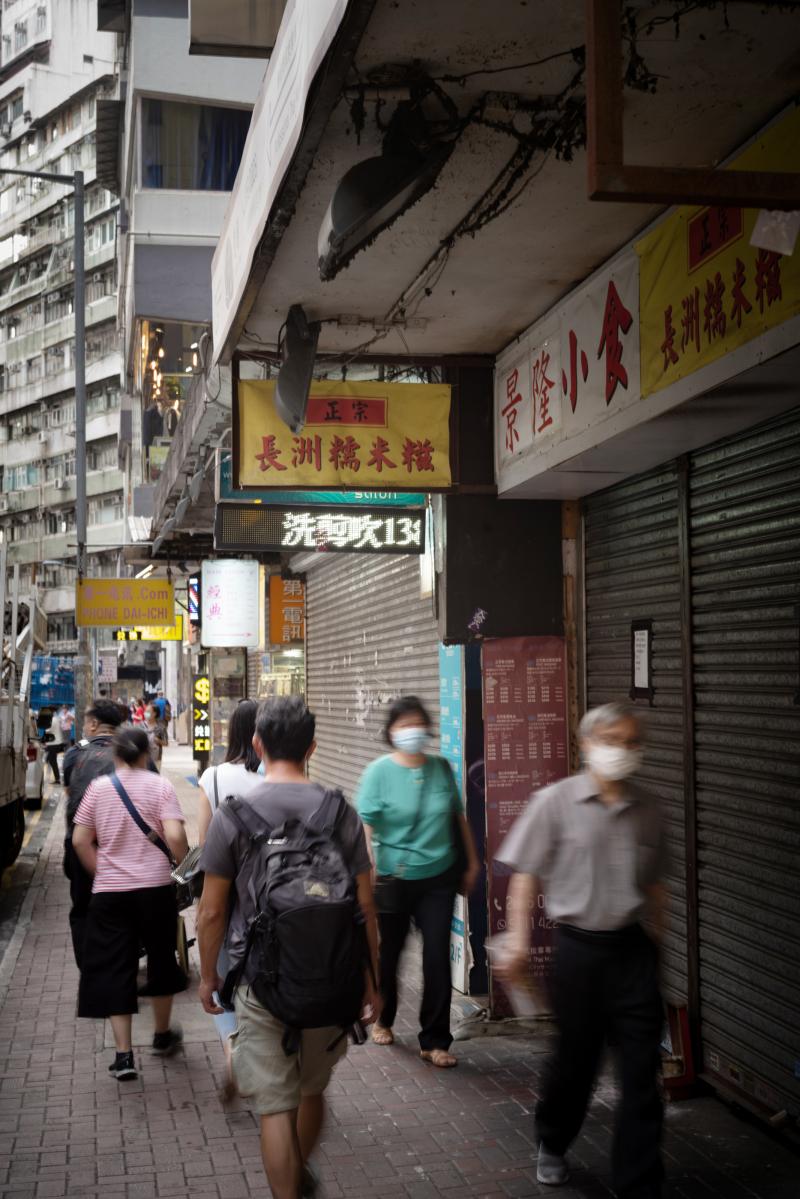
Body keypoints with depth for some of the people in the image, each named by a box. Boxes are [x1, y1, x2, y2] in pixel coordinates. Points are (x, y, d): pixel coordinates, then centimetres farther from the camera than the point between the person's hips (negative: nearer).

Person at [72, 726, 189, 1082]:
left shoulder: (99, 787, 2)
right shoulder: (160, 786, -5)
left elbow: (80, 841, 1)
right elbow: (175, 836, -15)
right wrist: (188, 865, 3)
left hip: (109, 892, 1)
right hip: (155, 886, -1)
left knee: (113, 967, 6)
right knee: (161, 959, 19)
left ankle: (123, 1054, 2)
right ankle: (162, 1035, 34)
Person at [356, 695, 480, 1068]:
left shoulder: (441, 768, 1)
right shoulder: (378, 772, -9)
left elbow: (458, 817, 12)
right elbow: (365, 827, -14)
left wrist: (471, 862, 15)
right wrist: (369, 872, -23)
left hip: (438, 879, 2)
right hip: (393, 879, -2)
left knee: (438, 957, -3)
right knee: (389, 952, 15)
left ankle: (434, 1041, 8)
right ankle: (383, 1020, 40)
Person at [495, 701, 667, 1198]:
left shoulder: (648, 809, 3)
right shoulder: (556, 802, -7)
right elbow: (527, 875, -5)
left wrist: (658, 937, 17)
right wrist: (520, 942, -9)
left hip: (632, 947, 3)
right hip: (580, 947, -2)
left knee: (643, 1068, 1)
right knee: (576, 1059, 13)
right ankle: (553, 1145, 41)